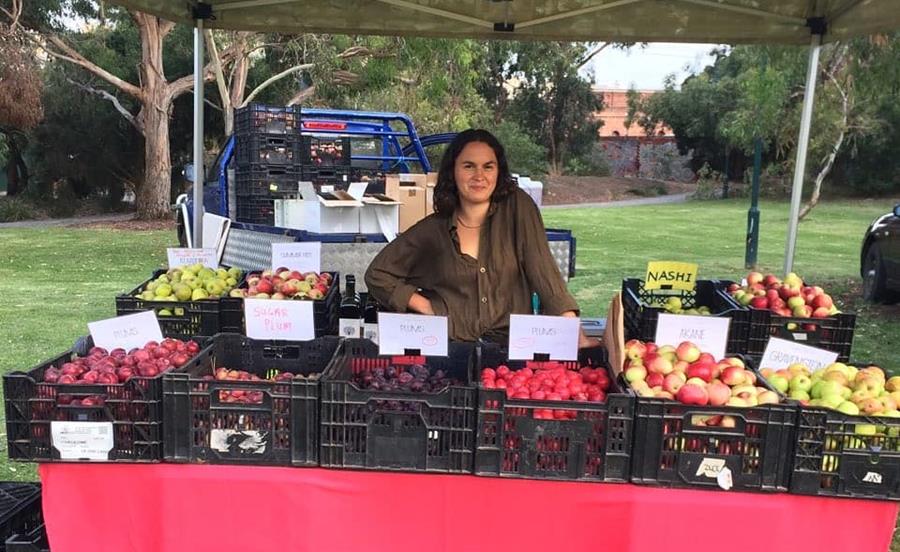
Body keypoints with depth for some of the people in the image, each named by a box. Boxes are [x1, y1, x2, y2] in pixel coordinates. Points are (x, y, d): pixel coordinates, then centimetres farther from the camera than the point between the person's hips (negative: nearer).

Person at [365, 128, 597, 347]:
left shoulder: (517, 206, 3)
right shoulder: (432, 230, 5)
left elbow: (543, 270, -4)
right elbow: (377, 274, 12)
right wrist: (426, 306, 0)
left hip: (512, 345, 0)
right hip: (452, 348, 1)